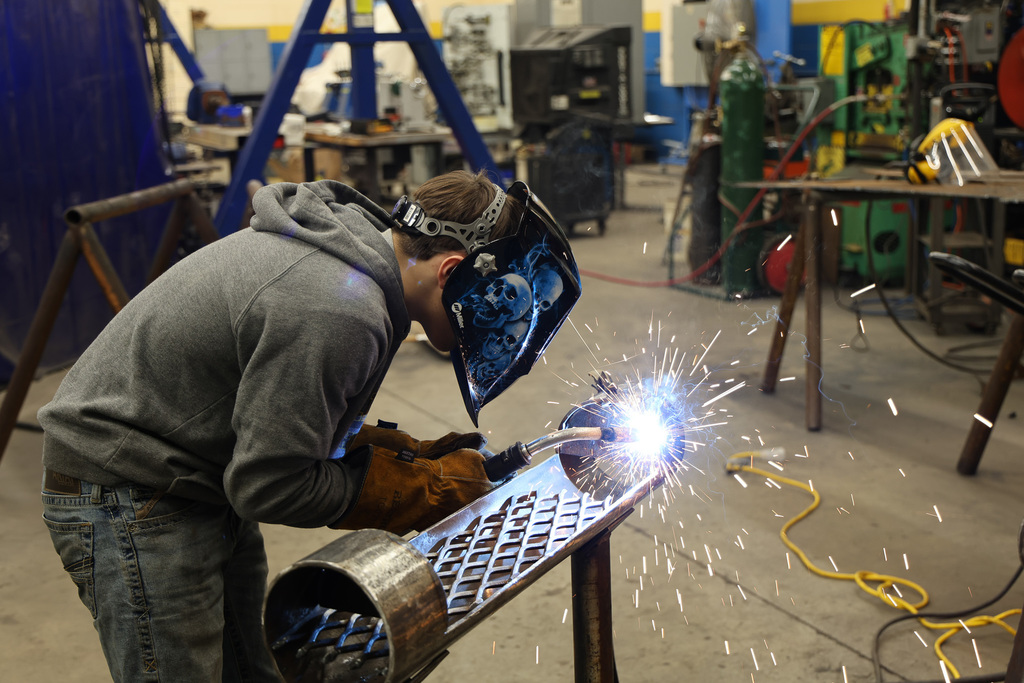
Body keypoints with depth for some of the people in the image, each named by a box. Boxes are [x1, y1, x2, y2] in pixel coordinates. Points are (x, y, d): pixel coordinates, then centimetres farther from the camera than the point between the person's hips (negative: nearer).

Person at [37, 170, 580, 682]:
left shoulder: (351, 235, 0)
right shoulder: (339, 311, -31)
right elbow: (269, 485, -24)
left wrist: (413, 454, 1)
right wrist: (429, 489, -14)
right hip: (130, 499, -10)